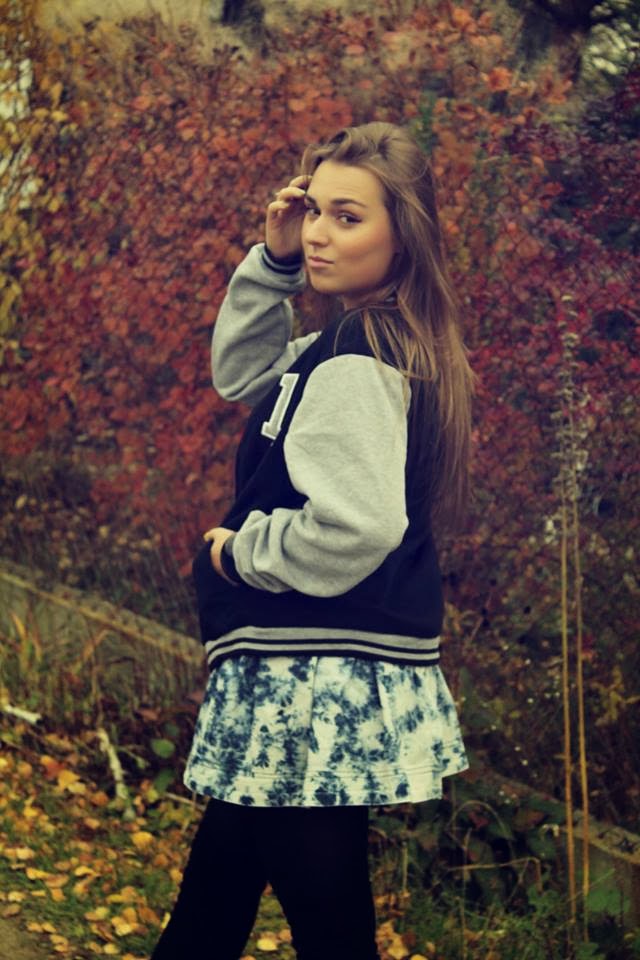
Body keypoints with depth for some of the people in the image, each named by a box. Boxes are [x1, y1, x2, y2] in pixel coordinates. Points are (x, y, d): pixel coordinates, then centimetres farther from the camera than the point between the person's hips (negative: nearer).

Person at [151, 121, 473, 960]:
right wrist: (275, 262, 10)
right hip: (312, 679, 10)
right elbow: (243, 372, 26)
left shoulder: (355, 363, -19)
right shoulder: (368, 343, 10)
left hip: (319, 687, -10)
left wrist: (239, 550, -12)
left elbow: (355, 528, -30)